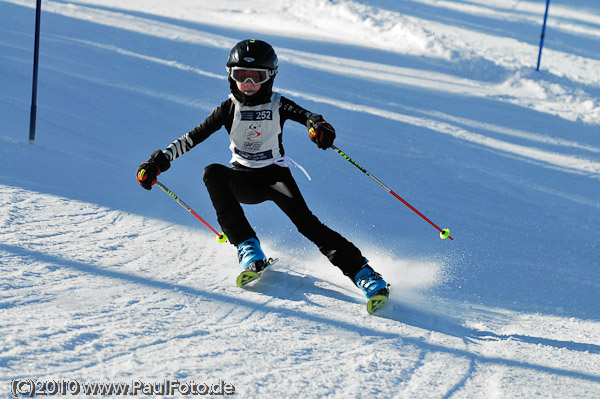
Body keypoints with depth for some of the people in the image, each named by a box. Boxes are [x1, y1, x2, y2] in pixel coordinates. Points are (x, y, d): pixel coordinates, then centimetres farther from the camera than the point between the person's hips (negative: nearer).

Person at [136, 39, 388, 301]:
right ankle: (247, 246, -31)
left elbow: (307, 116, -23)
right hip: (242, 179, 2)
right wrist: (161, 160, -10)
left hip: (275, 176, -2)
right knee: (213, 174, -30)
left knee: (306, 222, -24)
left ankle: (361, 272, -25)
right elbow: (195, 136, -1)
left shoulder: (278, 105, -6)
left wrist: (318, 126, -47)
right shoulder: (230, 108, -1)